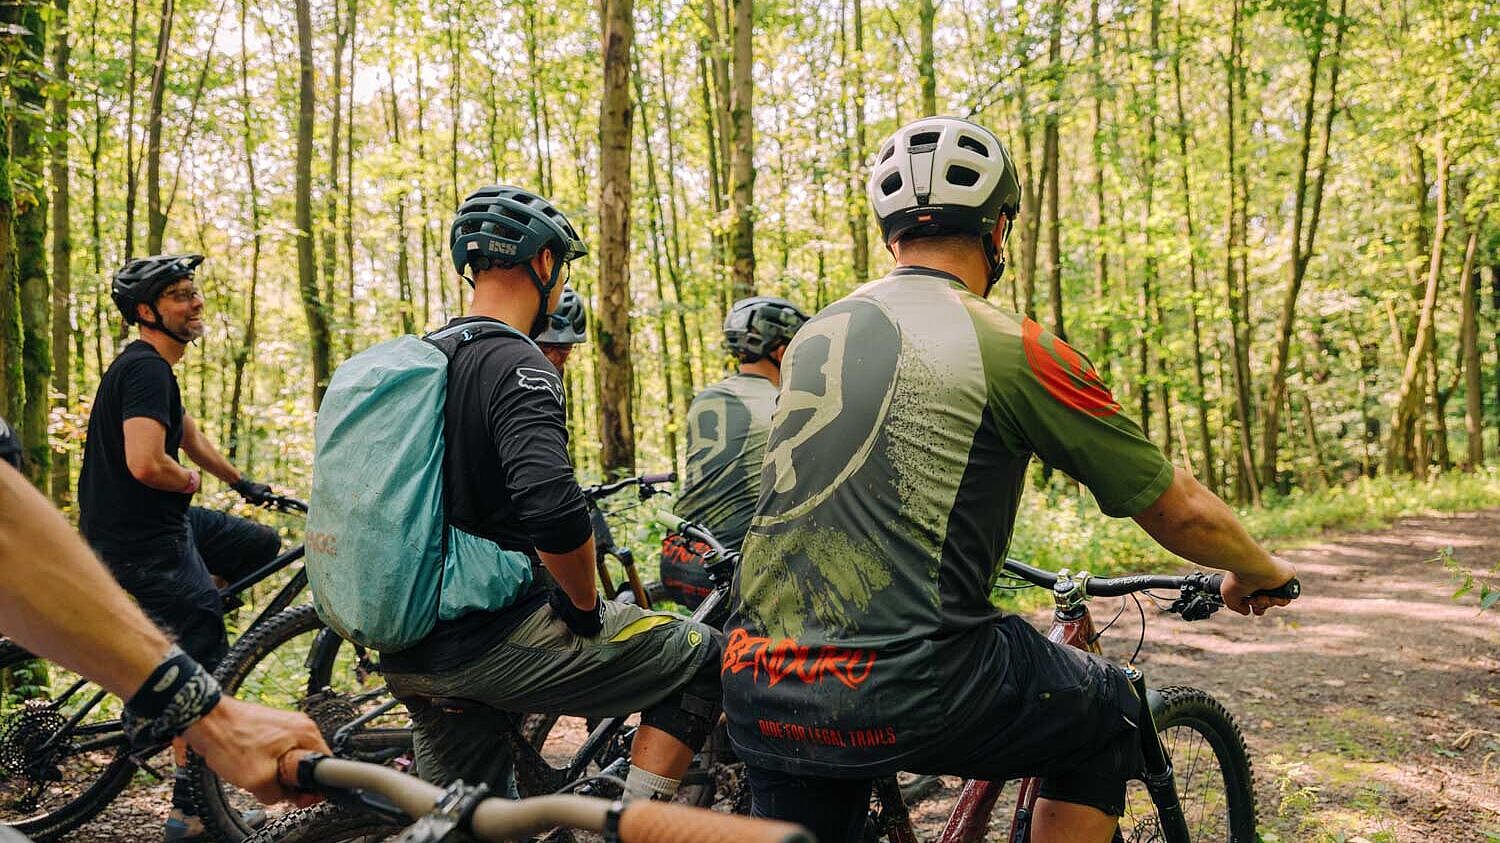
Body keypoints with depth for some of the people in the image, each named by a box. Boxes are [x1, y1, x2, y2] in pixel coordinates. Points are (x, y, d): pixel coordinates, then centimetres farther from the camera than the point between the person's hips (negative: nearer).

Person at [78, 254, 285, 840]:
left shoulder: (151, 367, 14)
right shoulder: (146, 369, -19)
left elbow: (190, 436, 29)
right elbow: (146, 465, -32)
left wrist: (240, 483, 37)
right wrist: (190, 481, -12)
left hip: (161, 523, 10)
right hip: (140, 543, -10)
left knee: (262, 545, 19)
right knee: (205, 675, -6)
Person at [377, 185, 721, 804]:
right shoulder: (513, 363, -16)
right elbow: (553, 510, -31)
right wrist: (586, 606, -13)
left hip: (407, 656, 9)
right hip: (494, 638, -9)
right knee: (701, 657, 4)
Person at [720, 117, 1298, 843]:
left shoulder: (815, 335, 12)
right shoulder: (1011, 347, -6)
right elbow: (1181, 511, 3)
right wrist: (1261, 572, 24)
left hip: (755, 688, 5)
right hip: (900, 692, -5)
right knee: (1106, 714, 21)